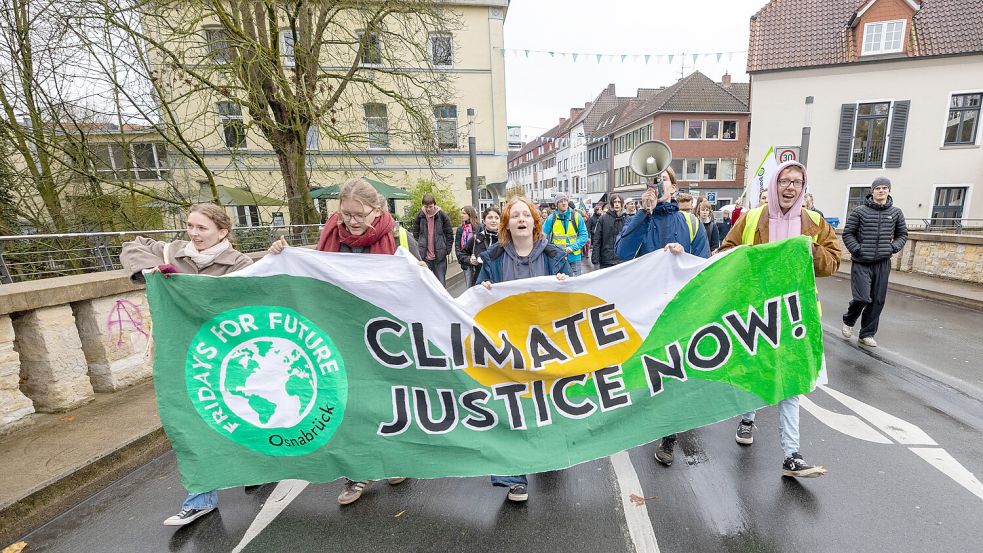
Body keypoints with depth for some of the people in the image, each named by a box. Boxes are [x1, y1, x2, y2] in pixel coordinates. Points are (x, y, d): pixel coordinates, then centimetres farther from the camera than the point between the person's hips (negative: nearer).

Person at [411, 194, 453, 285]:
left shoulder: (442, 216, -2)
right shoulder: (419, 216, 2)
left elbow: (449, 233, 2)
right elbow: (415, 234, 11)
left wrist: (447, 250, -2)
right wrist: (418, 249, 3)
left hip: (440, 256, -1)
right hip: (424, 256, 1)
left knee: (440, 282, 4)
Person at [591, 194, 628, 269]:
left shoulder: (627, 219, 3)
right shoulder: (603, 218, 0)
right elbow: (597, 239, -2)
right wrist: (595, 258, -8)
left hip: (623, 260, 1)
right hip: (606, 260, -1)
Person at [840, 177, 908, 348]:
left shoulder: (896, 213, 8)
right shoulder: (859, 211, -2)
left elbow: (902, 234, 18)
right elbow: (847, 233, 1)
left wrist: (893, 247, 0)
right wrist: (858, 249, -10)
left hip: (883, 264, 4)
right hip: (861, 263, -4)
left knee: (877, 301, 6)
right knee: (862, 298, -12)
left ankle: (867, 334, 18)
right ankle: (848, 321, 18)